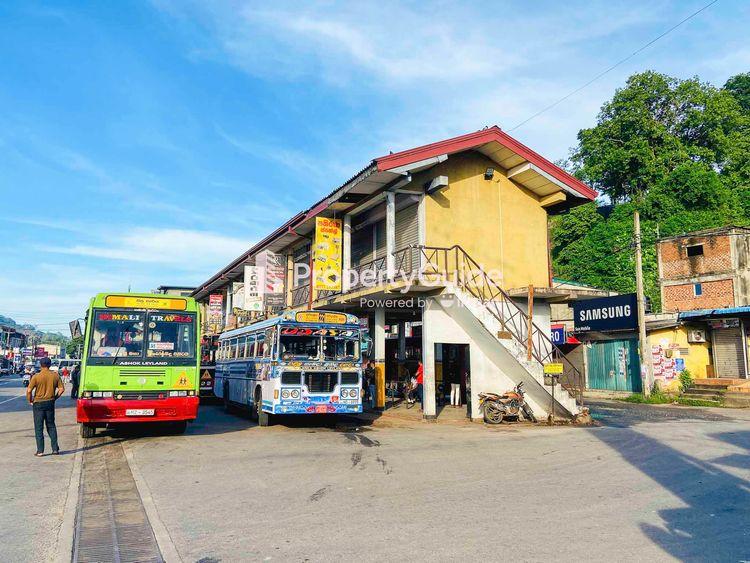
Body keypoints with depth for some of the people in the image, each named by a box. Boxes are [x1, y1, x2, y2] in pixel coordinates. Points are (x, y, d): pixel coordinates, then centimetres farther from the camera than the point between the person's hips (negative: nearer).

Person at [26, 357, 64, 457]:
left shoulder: (36, 376, -11)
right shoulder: (55, 375, -2)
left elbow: (29, 390, -14)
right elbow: (62, 389, -2)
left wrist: (30, 400, 2)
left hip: (38, 403, -3)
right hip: (50, 403, 3)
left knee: (39, 428, 6)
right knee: (51, 426, 15)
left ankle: (40, 451, 7)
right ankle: (55, 449, 14)